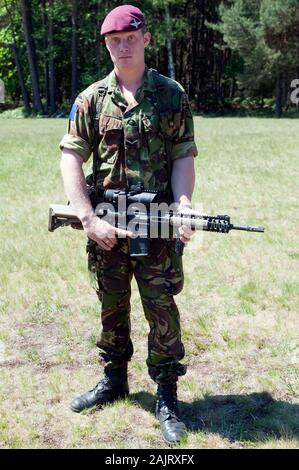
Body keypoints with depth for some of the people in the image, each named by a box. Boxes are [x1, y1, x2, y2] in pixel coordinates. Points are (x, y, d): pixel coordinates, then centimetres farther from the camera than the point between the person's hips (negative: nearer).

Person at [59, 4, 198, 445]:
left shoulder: (173, 96, 1)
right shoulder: (92, 99, 2)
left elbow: (183, 159, -1)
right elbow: (70, 159, -2)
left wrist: (184, 209, -18)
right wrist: (89, 219, -13)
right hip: (106, 225, 2)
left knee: (162, 309, 1)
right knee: (111, 307, 15)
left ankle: (167, 396, 15)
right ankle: (114, 380, 34)